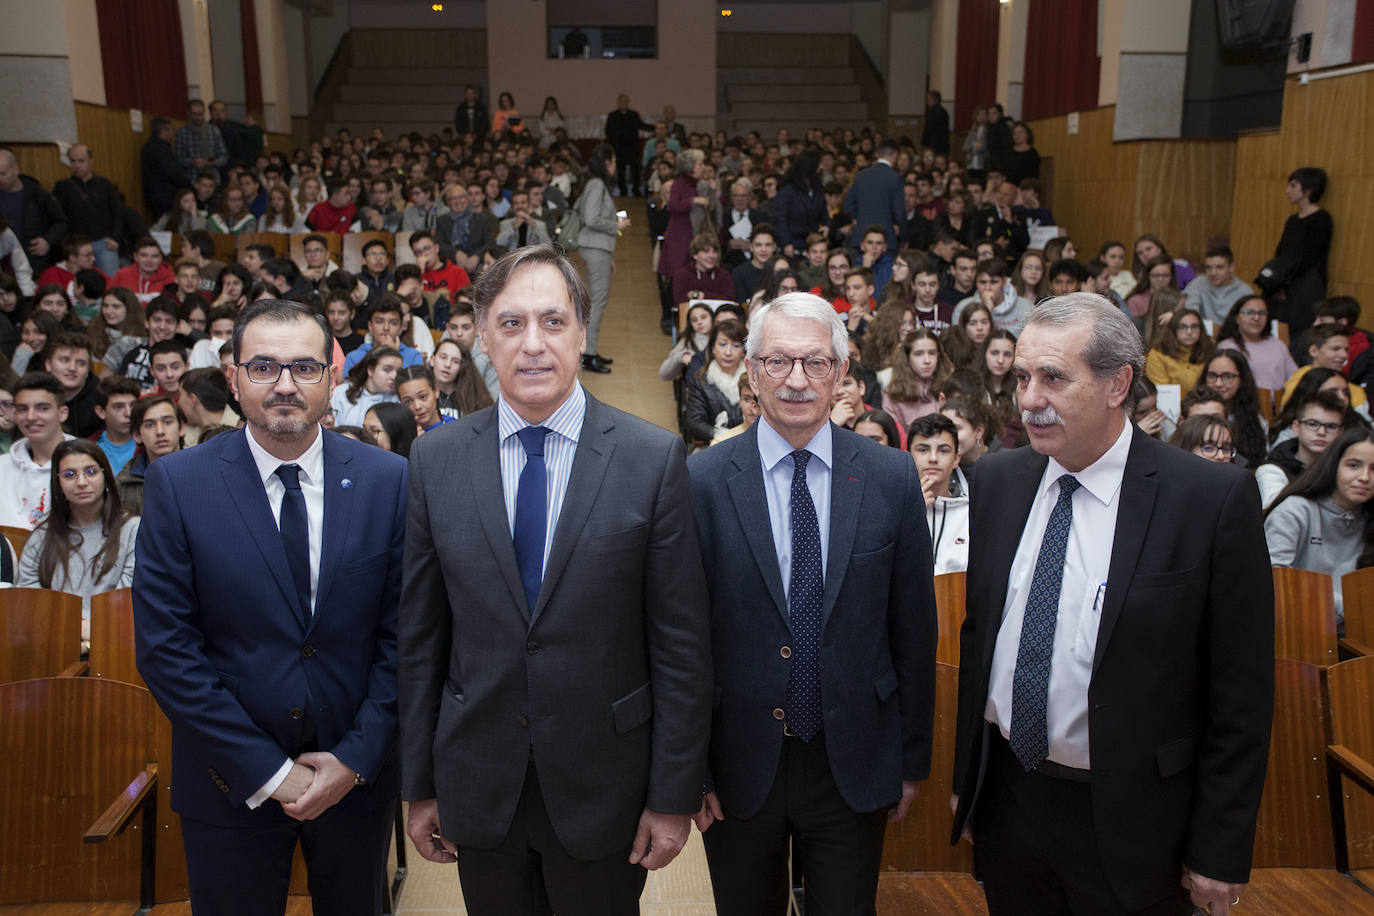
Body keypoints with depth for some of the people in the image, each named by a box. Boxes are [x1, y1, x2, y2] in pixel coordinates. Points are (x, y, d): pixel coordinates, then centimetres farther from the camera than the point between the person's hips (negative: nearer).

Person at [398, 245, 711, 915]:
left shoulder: (652, 457, -9)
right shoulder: (435, 459, -2)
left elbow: (681, 642, -7)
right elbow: (420, 638, 2)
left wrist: (674, 796, -6)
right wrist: (419, 784, 4)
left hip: (602, 782, -2)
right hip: (477, 783, 2)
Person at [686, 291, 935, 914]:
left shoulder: (891, 478, -4)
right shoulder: (703, 482, -9)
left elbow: (913, 628, 1)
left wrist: (912, 761, 5)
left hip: (854, 763, 1)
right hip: (739, 763, -1)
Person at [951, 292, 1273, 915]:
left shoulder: (1216, 498, -15)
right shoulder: (997, 480, 0)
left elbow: (1241, 692, -10)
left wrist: (1220, 853, -7)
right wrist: (964, 777, 9)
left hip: (1128, 822, -4)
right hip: (1004, 799, 4)